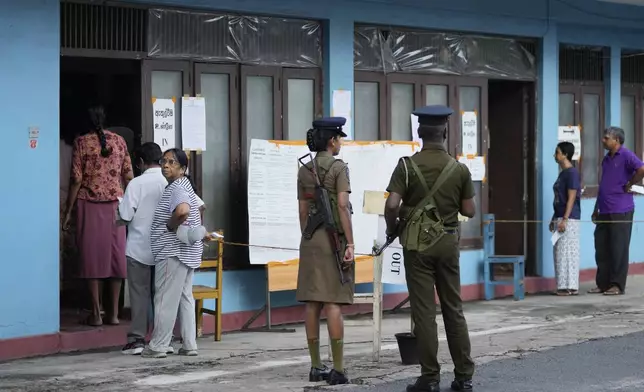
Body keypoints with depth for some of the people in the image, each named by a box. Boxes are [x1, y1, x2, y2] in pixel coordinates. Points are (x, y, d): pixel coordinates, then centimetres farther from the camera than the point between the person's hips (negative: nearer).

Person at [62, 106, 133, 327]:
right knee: (115, 255, 5)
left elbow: (77, 180, -7)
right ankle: (114, 313, 6)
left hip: (89, 205, -3)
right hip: (115, 204, 3)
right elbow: (128, 177, 5)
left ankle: (96, 314, 0)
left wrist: (68, 211, -2)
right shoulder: (119, 141, 5)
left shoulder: (82, 142, -4)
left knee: (92, 256, 1)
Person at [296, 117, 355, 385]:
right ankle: (338, 369, -9)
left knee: (313, 303, 6)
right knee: (334, 303, -7)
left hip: (311, 239, 6)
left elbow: (303, 210, 12)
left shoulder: (304, 170, 10)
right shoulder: (339, 167, -8)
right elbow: (342, 206, -15)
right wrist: (350, 243, -14)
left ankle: (316, 367, 9)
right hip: (334, 236, -6)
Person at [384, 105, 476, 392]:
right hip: (448, 242, 2)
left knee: (424, 310, 1)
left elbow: (392, 205, -16)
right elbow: (469, 211, 3)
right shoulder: (459, 169, -1)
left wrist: (392, 229, 3)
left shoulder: (407, 165, -8)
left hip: (417, 243, -2)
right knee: (453, 309, 10)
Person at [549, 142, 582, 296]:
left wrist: (564, 219, -21)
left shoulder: (572, 173, -11)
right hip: (560, 217, 9)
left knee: (568, 252, -7)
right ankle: (563, 286, 12)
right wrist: (554, 219, 20)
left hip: (569, 219, -9)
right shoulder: (562, 173, 16)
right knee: (560, 253, 9)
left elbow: (571, 198, -16)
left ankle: (570, 287, -4)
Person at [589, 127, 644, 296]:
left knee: (619, 250, -3)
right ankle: (603, 284, 15)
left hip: (620, 211, -8)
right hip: (605, 211, 8)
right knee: (601, 248, 8)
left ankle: (617, 285, 2)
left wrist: (629, 185, -13)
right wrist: (596, 209, 21)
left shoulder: (626, 155, -9)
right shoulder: (606, 159, 17)